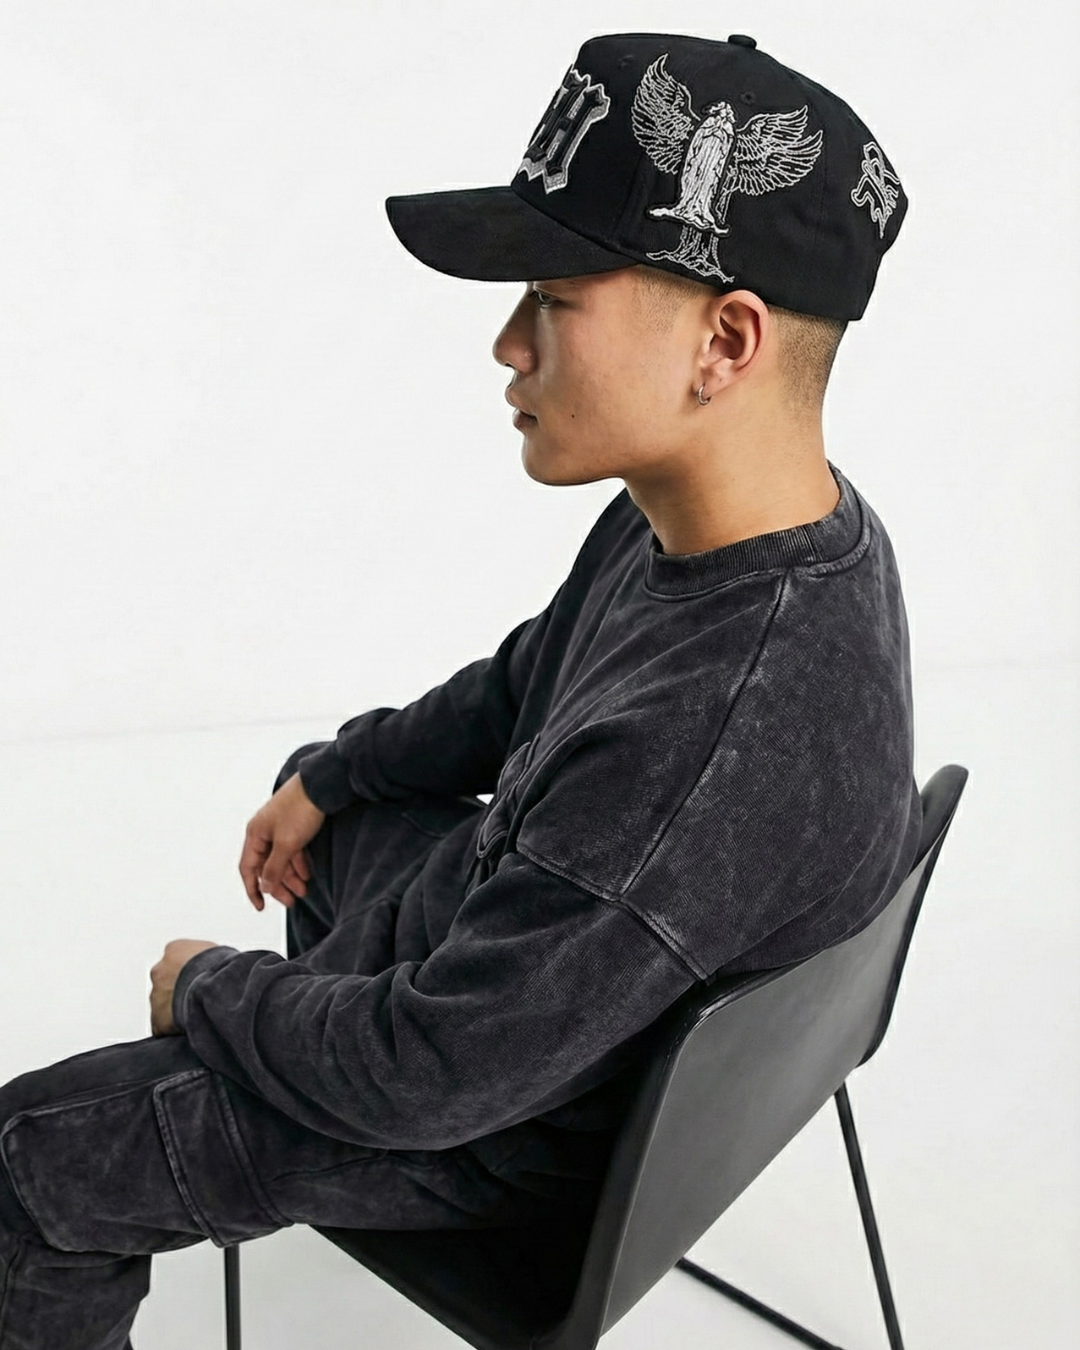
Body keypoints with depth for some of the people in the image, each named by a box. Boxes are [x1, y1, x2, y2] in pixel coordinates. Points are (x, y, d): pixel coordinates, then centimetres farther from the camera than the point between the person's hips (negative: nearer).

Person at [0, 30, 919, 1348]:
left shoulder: (711, 757, -43)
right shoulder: (736, 516, -14)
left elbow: (428, 1072, -30)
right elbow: (525, 685, 5)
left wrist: (210, 989, -12)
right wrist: (323, 777, 10)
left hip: (507, 1119, -7)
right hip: (510, 923, 8)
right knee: (318, 829, 33)